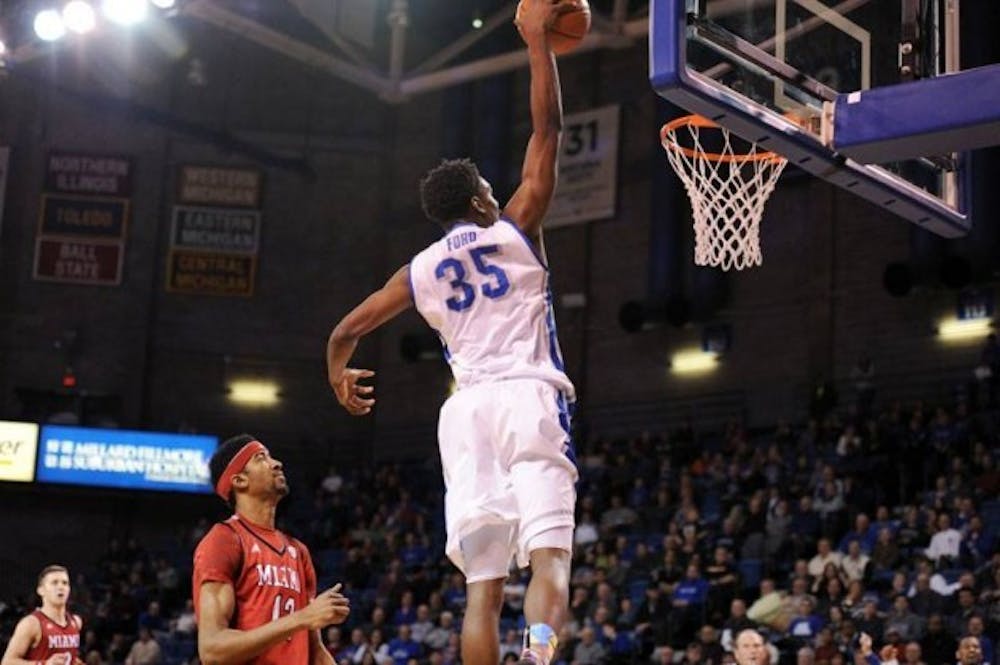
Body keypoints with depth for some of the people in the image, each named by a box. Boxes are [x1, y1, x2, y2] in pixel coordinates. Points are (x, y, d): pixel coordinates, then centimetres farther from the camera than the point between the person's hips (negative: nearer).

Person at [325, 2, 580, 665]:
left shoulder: (421, 270, 17)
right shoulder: (515, 232, 8)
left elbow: (345, 332, 25)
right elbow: (547, 129, 8)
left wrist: (339, 375, 46)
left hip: (466, 410, 4)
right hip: (529, 396, -3)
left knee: (483, 582, 4)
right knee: (549, 556, -13)